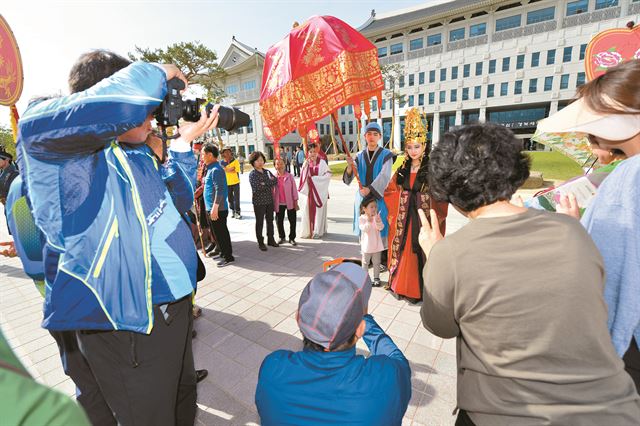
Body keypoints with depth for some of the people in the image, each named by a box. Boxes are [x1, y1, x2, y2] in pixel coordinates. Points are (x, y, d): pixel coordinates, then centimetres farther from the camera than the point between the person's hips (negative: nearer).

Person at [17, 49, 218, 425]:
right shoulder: (46, 133, -14)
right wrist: (158, 73, -14)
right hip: (126, 326, -8)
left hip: (173, 306, 8)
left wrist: (184, 142, 10)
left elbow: (178, 201, 17)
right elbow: (116, 106, -35)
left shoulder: (138, 152, 10)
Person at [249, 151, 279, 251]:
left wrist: (264, 183, -15)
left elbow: (275, 181, -3)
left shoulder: (267, 172, 9)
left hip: (269, 200, 5)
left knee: (270, 220, 14)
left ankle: (271, 240, 28)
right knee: (260, 222, 5)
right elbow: (257, 187, -20)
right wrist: (269, 184, -10)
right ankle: (260, 243, 16)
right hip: (259, 202, -5)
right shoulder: (252, 174, -8)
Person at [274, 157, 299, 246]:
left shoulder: (289, 176, -5)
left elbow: (294, 189, -3)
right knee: (279, 221, 13)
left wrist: (296, 202, -5)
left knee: (292, 221, 5)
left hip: (290, 203, -2)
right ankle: (282, 237, 31)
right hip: (279, 203, 2)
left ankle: (292, 238, 21)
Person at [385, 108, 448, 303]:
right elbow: (390, 191, 12)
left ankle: (419, 290, 18)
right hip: (403, 220, 4)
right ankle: (400, 285, 25)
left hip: (424, 220, -4)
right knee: (403, 251, 10)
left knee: (420, 252, 3)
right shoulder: (402, 170, 7)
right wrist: (395, 212, 4)